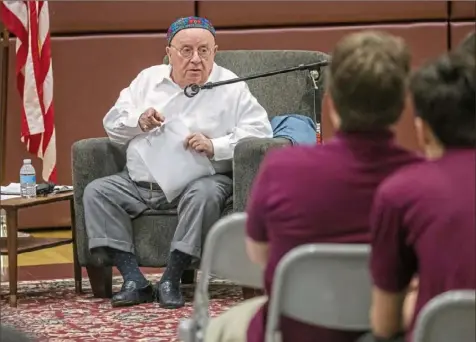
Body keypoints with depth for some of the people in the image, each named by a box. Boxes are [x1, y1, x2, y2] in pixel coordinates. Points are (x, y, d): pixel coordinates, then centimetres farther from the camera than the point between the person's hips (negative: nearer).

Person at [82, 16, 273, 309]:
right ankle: (134, 281, -23)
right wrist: (139, 121, -5)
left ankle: (171, 280, -27)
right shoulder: (148, 79, 16)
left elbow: (259, 132, -9)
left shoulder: (231, 88, 2)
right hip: (139, 183, 4)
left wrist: (215, 147, -22)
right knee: (97, 192, -17)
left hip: (196, 180, -4)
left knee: (205, 195, -37)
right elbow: (112, 123, 17)